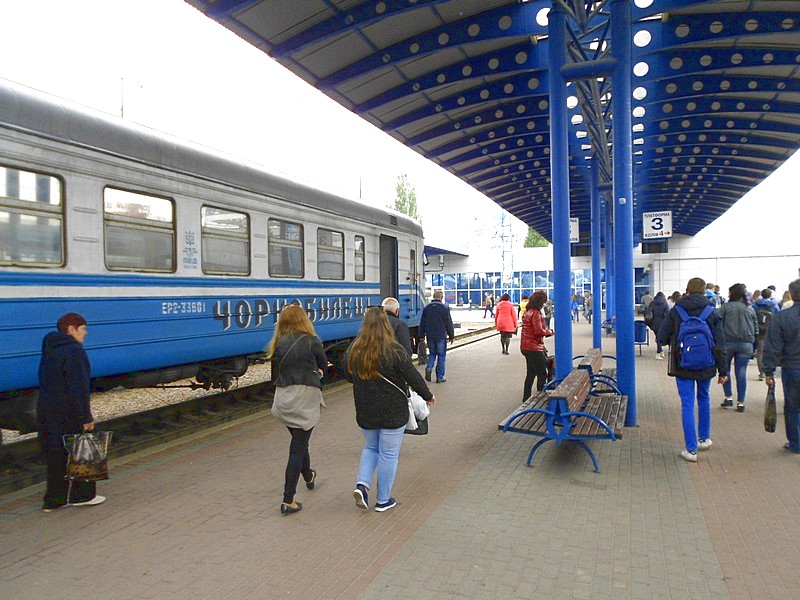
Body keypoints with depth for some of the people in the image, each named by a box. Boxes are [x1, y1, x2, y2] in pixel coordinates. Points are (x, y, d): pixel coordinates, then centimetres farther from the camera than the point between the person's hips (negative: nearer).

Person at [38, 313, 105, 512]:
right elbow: (79, 388, -21)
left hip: (46, 411, 9)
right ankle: (82, 495, 16)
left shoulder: (49, 351, 13)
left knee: (56, 456, 15)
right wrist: (86, 418, -18)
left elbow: (45, 382, 19)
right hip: (68, 414, -9)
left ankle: (54, 499, 21)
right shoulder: (74, 351, -17)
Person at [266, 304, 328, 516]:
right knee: (298, 448, 2)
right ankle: (288, 501, 2)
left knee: (298, 441, 26)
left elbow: (277, 371, 8)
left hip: (282, 400, 5)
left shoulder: (278, 344, 0)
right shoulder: (311, 342, -10)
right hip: (304, 399, -5)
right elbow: (323, 365, 5)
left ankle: (309, 477, 49)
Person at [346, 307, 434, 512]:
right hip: (393, 412, -4)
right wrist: (428, 396, 5)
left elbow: (348, 375, 10)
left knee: (371, 447, 25)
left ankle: (362, 484, 6)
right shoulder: (394, 350, -17)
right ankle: (383, 500, 19)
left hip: (365, 412, 4)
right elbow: (413, 377, -11)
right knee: (389, 454, 9)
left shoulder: (354, 349, -4)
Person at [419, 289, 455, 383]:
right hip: (441, 336, -4)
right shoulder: (444, 308, -9)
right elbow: (449, 323, -5)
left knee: (432, 353, 18)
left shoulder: (427, 308, 4)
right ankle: (440, 377, 7)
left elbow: (422, 323, 8)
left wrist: (422, 335, 16)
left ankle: (428, 368, -7)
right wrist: (451, 336, 5)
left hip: (430, 336, 4)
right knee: (441, 355, 6)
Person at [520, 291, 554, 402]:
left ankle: (526, 398, 24)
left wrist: (546, 330, 10)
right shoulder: (535, 313, -17)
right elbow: (539, 331, -21)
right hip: (534, 348, -10)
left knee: (531, 374, 18)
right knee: (542, 374, -2)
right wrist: (549, 331, -4)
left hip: (526, 347, 10)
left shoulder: (528, 312, 12)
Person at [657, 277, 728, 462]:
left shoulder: (675, 312, -7)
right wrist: (723, 370, 3)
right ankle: (704, 438, 37)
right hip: (706, 367, 2)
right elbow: (719, 344, -3)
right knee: (704, 399, 22)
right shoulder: (712, 313, -3)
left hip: (682, 366, -2)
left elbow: (662, 338, -6)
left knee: (687, 405, 0)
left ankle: (691, 449, 0)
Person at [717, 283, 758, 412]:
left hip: (728, 343, -3)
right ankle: (740, 402, 6)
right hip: (746, 344, 3)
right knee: (741, 372, 4)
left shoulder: (725, 307, -4)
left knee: (725, 369, 13)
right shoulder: (750, 309, 8)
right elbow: (756, 328, 14)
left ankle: (728, 397, 8)